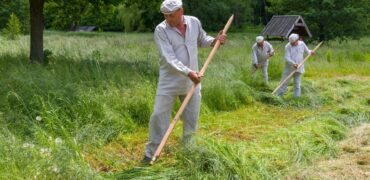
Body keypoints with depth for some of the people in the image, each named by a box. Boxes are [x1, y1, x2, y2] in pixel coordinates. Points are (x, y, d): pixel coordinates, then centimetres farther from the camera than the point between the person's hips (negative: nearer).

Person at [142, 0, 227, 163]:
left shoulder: (194, 22, -2)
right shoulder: (161, 30, -16)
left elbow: (202, 40, 18)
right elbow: (169, 59, -25)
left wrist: (214, 41, -3)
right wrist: (188, 72, -35)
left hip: (191, 81, 4)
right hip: (169, 82, -4)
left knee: (191, 118, 13)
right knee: (159, 116, -2)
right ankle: (151, 153, 12)